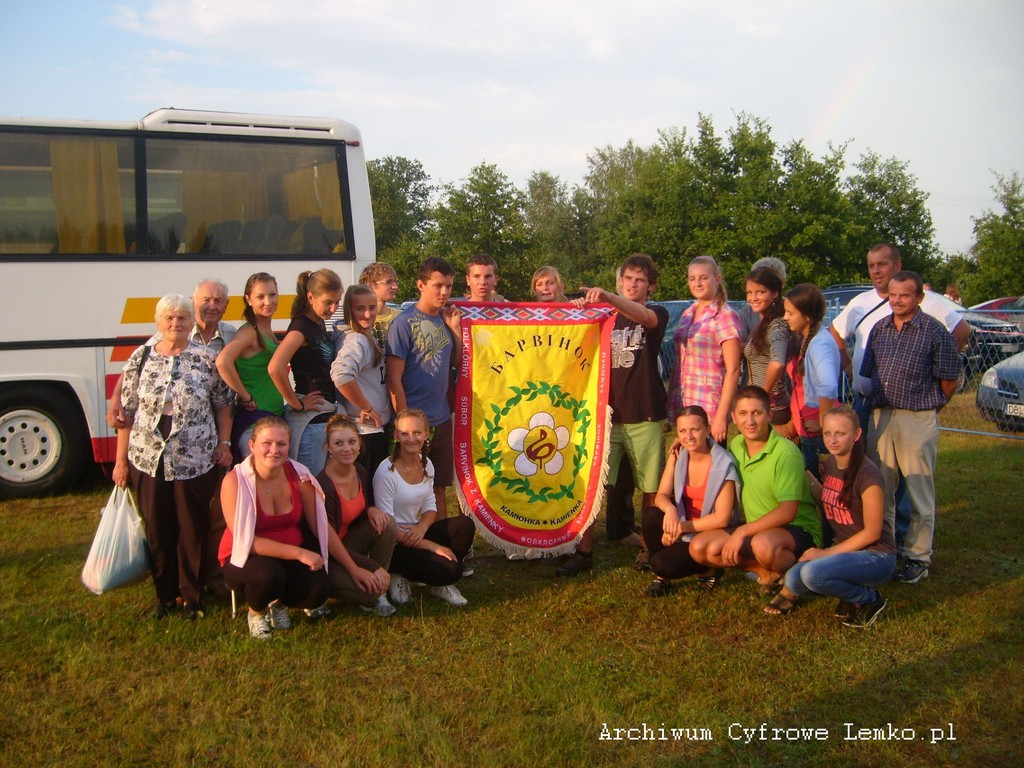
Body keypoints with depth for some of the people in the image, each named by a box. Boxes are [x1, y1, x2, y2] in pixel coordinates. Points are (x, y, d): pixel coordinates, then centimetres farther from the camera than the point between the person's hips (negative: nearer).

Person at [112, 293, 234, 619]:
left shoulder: (206, 358, -1)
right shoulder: (140, 358, 3)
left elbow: (223, 406, 5)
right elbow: (127, 412, 4)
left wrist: (224, 443, -3)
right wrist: (121, 459, 3)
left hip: (196, 461, -1)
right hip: (148, 461, 2)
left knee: (193, 530, 6)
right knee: (157, 530, 10)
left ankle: (192, 596, 21)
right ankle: (165, 594, 25)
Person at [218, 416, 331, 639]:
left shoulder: (298, 475, -9)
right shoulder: (235, 481, -19)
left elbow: (321, 526, -2)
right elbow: (244, 540, -21)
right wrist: (299, 553, -26)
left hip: (291, 557, 3)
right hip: (245, 559, -3)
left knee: (318, 591, -25)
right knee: (268, 575, -37)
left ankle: (278, 602, 11)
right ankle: (256, 611, 0)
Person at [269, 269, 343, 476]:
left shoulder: (320, 323, 11)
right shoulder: (301, 327, -15)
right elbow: (275, 368, -30)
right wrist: (297, 404, -18)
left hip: (327, 416, 9)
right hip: (310, 420, -9)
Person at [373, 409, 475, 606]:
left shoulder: (426, 464, 1)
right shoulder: (386, 472, -20)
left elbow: (430, 506, 8)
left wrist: (422, 527, -17)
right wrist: (432, 546, -20)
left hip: (416, 533, 7)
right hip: (394, 544, -7)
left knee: (464, 525, -17)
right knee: (449, 570, -25)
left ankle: (441, 583, 1)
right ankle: (400, 576, 2)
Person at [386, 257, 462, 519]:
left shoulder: (445, 319, 8)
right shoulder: (404, 323, -11)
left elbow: (457, 363, 10)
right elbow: (394, 378, -13)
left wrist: (455, 329, -2)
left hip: (442, 419, 6)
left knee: (439, 488, 14)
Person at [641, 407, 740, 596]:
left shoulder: (723, 465, -17)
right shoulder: (677, 455, -1)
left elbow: (722, 518, -19)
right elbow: (661, 495, -7)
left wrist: (683, 527, -20)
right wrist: (669, 509, -30)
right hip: (683, 526, 5)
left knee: (662, 563, -26)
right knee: (650, 514, -25)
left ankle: (709, 569, 3)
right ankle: (661, 577, -5)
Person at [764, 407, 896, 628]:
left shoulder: (867, 474, -18)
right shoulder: (828, 465, 4)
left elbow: (872, 532, -15)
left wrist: (827, 552, -14)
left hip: (876, 556, -6)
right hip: (843, 550, 6)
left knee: (812, 573, -31)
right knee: (793, 579, -22)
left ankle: (869, 600, -7)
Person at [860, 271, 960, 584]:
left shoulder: (935, 331, -7)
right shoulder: (879, 329, 8)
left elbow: (949, 380, -2)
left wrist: (929, 407, 7)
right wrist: (879, 406, 14)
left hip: (918, 421, -5)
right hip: (880, 416, 5)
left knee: (919, 492, 3)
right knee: (879, 490, 12)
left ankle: (917, 557, 12)